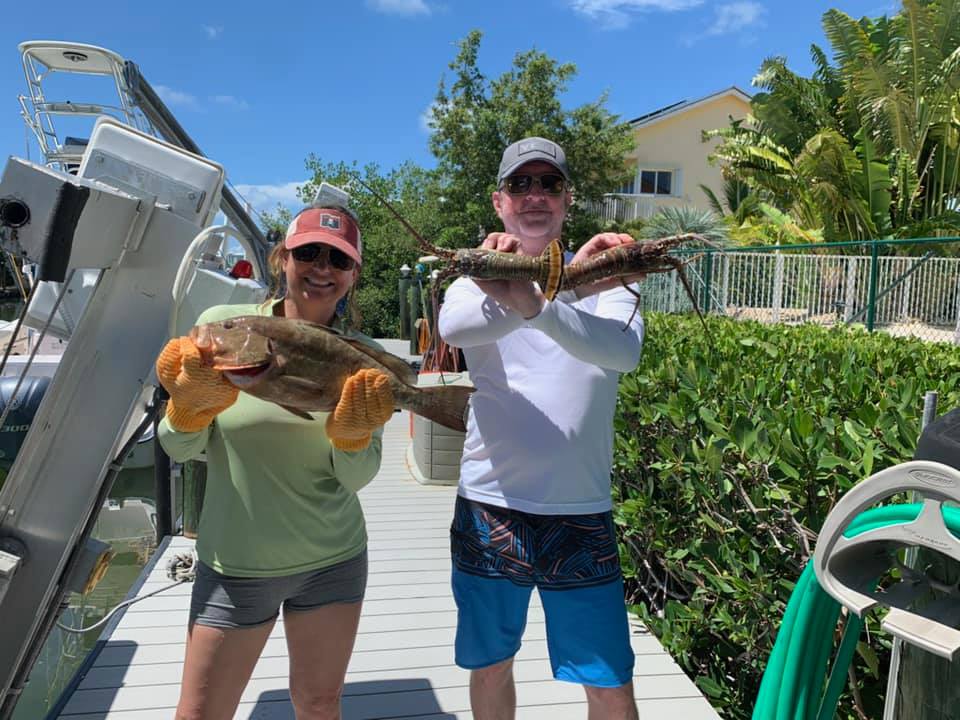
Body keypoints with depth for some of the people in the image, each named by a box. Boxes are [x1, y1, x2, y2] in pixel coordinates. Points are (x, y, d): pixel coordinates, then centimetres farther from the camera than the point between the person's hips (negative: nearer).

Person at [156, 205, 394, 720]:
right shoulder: (221, 326, -9)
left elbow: (356, 478, -7)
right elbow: (178, 449, -4)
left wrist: (353, 433, -27)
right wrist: (191, 405, -24)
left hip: (332, 562, 1)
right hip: (233, 565, -1)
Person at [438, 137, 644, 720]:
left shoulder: (602, 277, 1)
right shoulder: (479, 280, 3)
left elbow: (625, 350, -21)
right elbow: (453, 327, -22)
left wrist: (533, 304, -39)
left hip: (581, 512, -1)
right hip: (490, 505, 1)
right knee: (491, 667, 18)